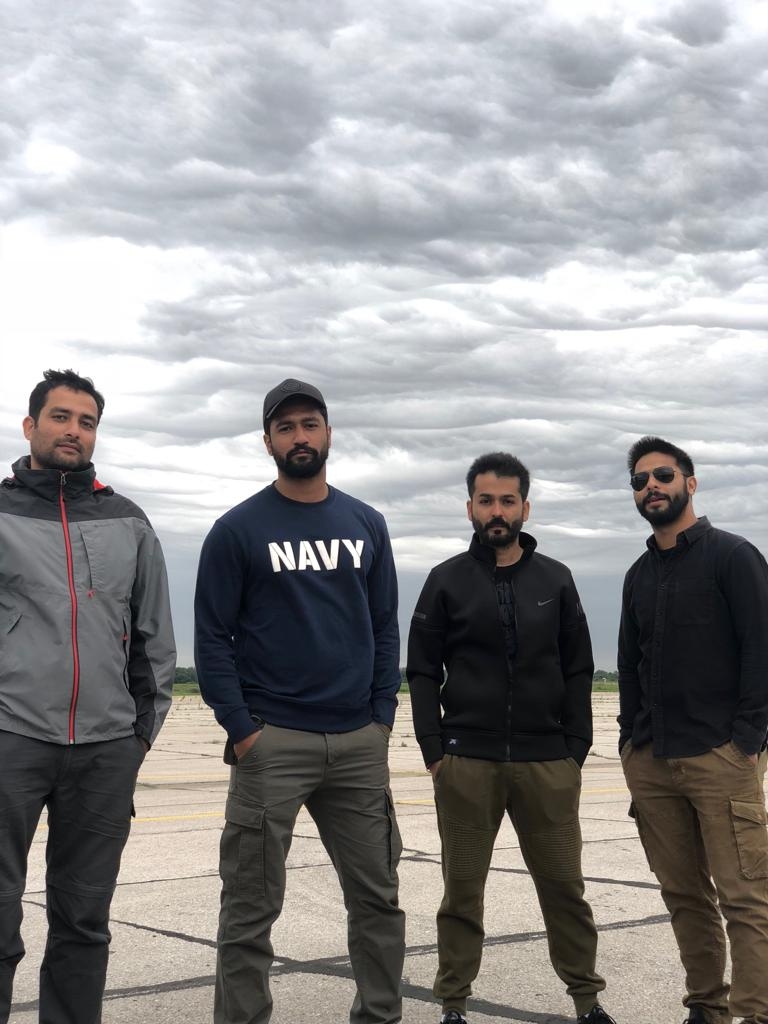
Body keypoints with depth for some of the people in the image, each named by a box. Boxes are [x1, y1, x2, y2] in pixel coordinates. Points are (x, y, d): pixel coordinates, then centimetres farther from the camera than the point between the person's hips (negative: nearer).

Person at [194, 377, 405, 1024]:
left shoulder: (367, 525, 10)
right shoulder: (238, 529, -1)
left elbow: (385, 627, 12)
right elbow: (213, 637, -3)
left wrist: (383, 716, 2)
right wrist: (241, 730, -10)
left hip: (360, 744, 4)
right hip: (272, 743, -3)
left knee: (377, 897, 11)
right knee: (252, 909, 3)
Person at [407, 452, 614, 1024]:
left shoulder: (555, 580, 7)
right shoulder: (447, 581, 3)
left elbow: (578, 672, 8)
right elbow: (422, 672, 3)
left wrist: (577, 751, 2)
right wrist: (434, 752, -3)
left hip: (548, 763, 1)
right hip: (466, 763, -1)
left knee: (565, 885, 6)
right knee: (463, 890, 7)